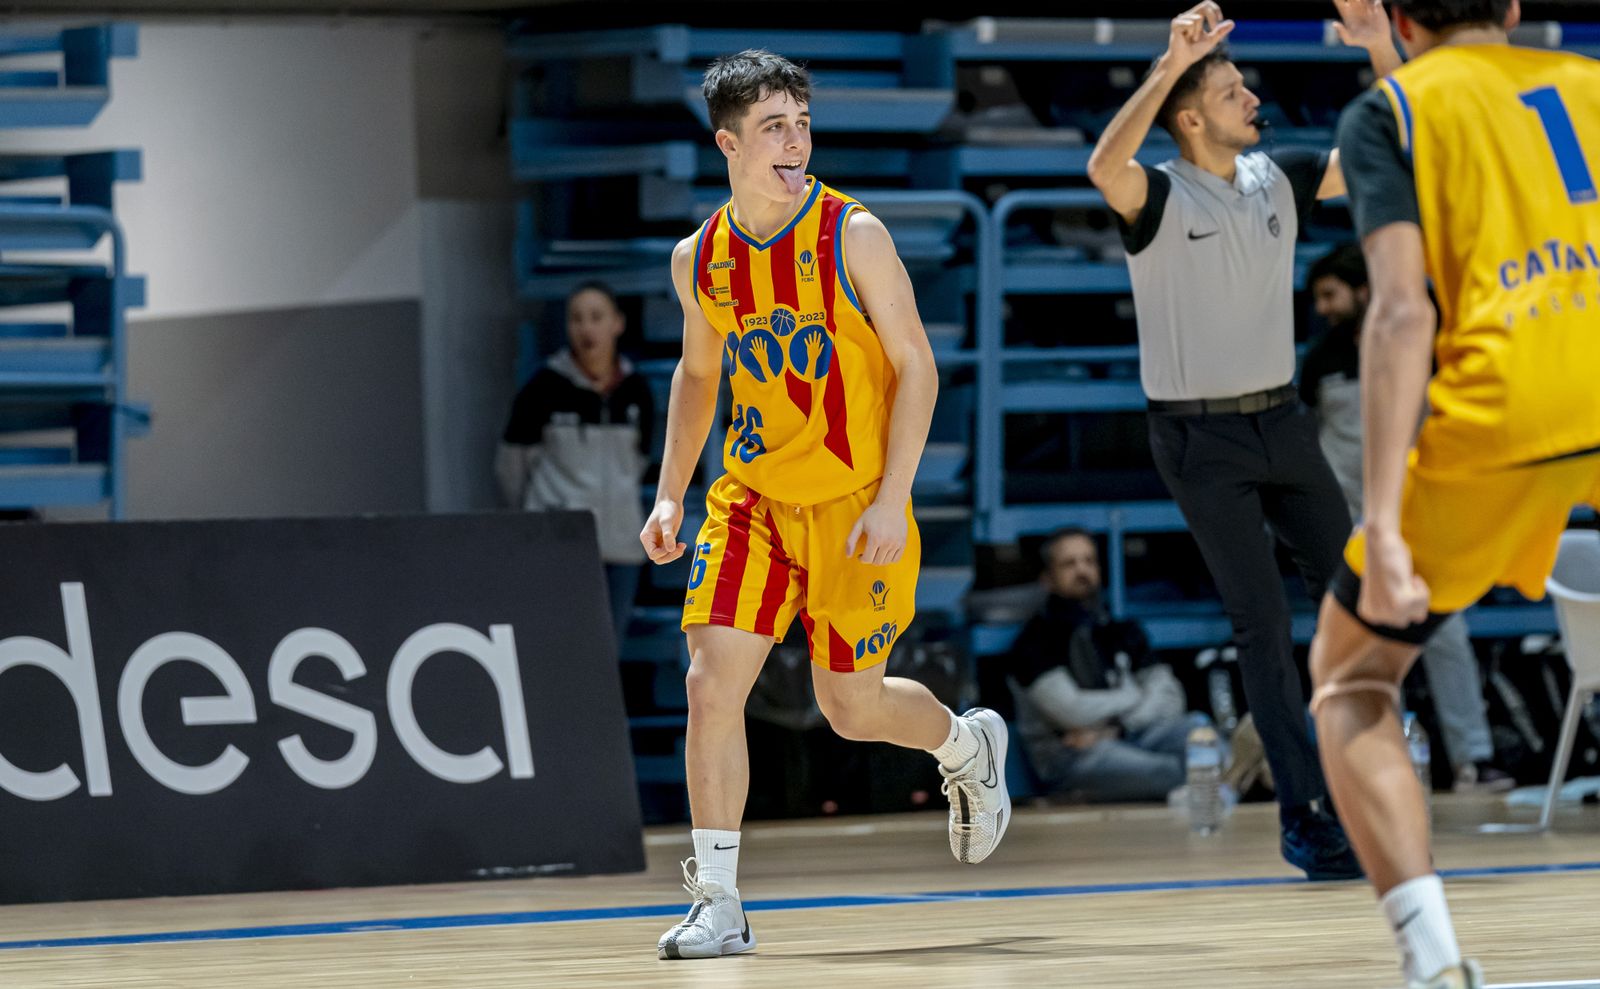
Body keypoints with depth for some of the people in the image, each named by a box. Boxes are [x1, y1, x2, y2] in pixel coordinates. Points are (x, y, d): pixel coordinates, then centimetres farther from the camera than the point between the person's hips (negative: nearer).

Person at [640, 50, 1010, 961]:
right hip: (753, 499, 3)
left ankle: (968, 745, 40)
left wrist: (892, 500, -18)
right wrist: (670, 494, 7)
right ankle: (719, 905, -6)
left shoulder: (854, 236, -13)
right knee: (712, 682, -12)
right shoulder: (700, 260, 0)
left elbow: (917, 368, -10)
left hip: (855, 505, -3)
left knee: (852, 706, 5)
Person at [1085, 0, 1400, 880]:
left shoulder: (1278, 179, 4)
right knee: (1263, 623, -7)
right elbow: (1103, 167, -36)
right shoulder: (1158, 198, -13)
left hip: (1280, 419, 6)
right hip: (1200, 437, -6)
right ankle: (1306, 814, -4)